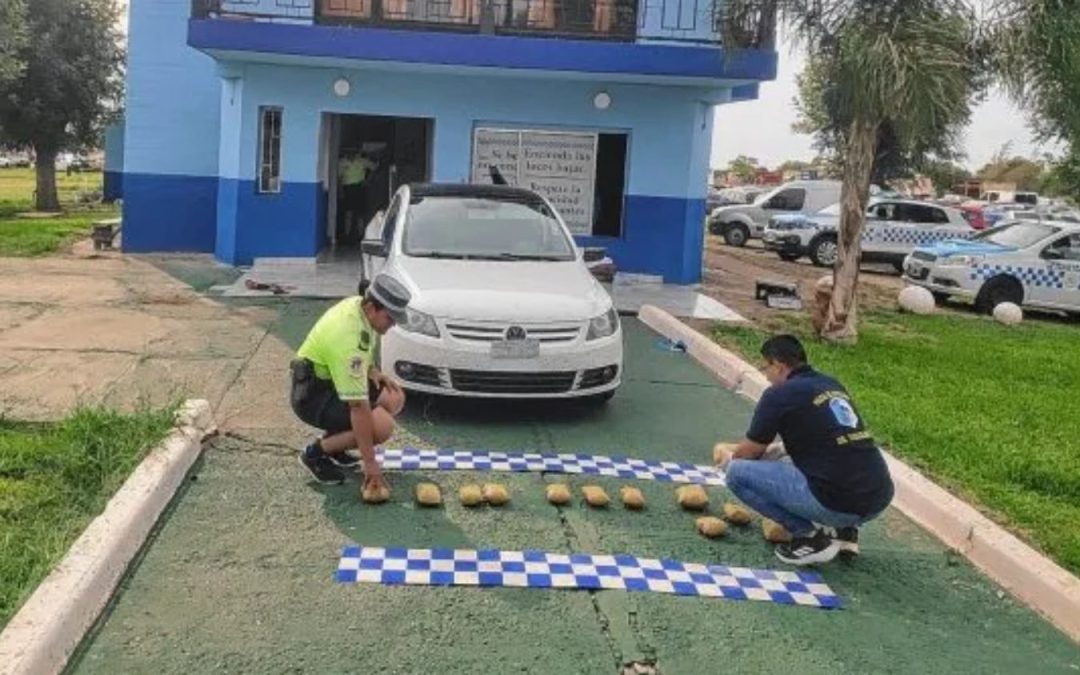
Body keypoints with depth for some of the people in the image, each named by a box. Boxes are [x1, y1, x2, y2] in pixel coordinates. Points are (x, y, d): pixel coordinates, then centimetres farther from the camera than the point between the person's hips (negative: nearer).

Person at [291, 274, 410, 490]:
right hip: (312, 394, -10)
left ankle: (334, 442, 13)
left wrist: (372, 370, 3)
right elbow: (358, 406, -33)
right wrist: (370, 462, -31)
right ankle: (316, 452, -4)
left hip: (332, 378, 10)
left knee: (394, 399, 3)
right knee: (382, 427, -23)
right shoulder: (349, 335, -33)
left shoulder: (359, 303, -5)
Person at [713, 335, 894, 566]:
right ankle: (845, 530, 17)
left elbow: (750, 453, 8)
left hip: (838, 502, -8)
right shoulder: (833, 386, 18)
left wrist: (727, 458, 31)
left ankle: (810, 536, -1)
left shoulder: (779, 395, -3)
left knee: (738, 473, 0)